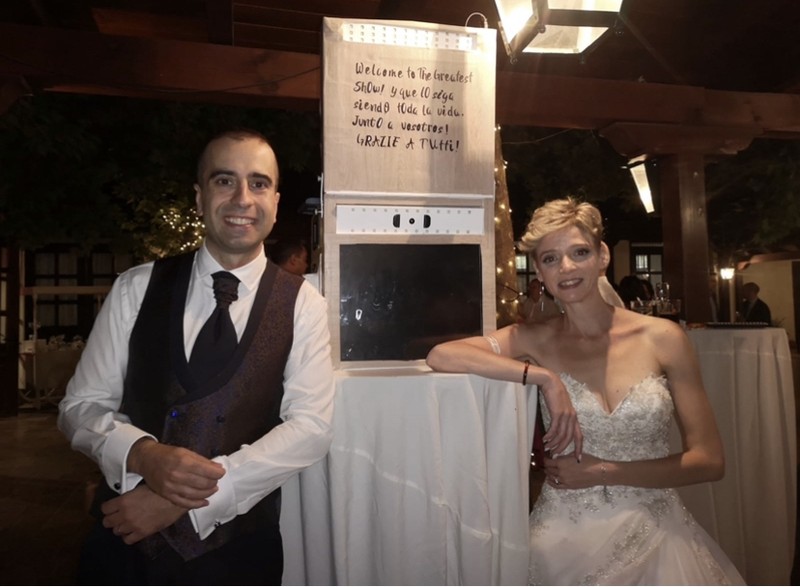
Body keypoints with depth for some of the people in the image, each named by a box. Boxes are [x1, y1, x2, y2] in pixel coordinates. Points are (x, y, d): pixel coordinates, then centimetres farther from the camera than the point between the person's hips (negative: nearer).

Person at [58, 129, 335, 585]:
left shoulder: (301, 303, -7)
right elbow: (81, 406, 1)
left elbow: (311, 427, -14)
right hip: (125, 540, 2)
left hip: (237, 549, -1)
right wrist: (143, 454, -20)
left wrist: (185, 501, -19)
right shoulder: (137, 288, -2)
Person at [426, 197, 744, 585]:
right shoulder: (536, 341, -5)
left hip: (656, 535, 1)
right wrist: (544, 376, -23)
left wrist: (601, 471, -11)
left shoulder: (663, 338, -6)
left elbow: (709, 461, -4)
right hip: (566, 542, 0)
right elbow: (440, 356, -19)